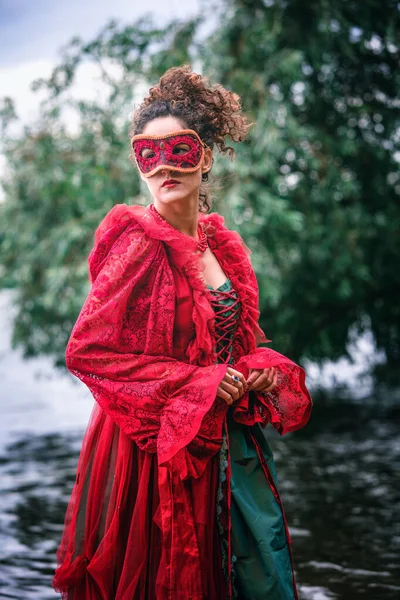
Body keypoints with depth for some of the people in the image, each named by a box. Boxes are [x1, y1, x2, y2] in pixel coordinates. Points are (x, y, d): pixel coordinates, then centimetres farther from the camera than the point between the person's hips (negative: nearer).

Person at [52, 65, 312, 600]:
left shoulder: (224, 246, 6)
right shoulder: (140, 244, -14)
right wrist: (195, 384, -17)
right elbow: (85, 351, -17)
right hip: (158, 449, -6)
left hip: (231, 445, 7)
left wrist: (261, 371, -4)